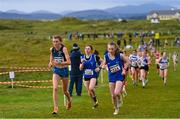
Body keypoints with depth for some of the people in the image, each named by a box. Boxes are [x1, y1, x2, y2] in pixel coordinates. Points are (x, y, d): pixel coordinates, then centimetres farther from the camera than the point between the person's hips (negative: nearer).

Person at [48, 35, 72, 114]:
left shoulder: (64, 49, -18)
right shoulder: (52, 50, -4)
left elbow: (69, 62, -27)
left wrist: (58, 63, -37)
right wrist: (51, 64, -7)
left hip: (64, 70, -2)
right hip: (56, 70, 2)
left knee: (64, 91, 13)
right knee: (55, 88, -19)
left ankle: (69, 100, 47)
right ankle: (55, 108, -17)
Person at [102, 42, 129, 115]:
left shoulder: (119, 55, -12)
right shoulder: (106, 56, -6)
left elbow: (127, 61, 3)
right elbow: (104, 64, 7)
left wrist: (124, 69, -7)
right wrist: (103, 66, -16)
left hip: (119, 76, -3)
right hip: (111, 77, 3)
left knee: (116, 93, -22)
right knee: (113, 95, 6)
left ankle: (119, 100, 14)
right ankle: (116, 109, 27)